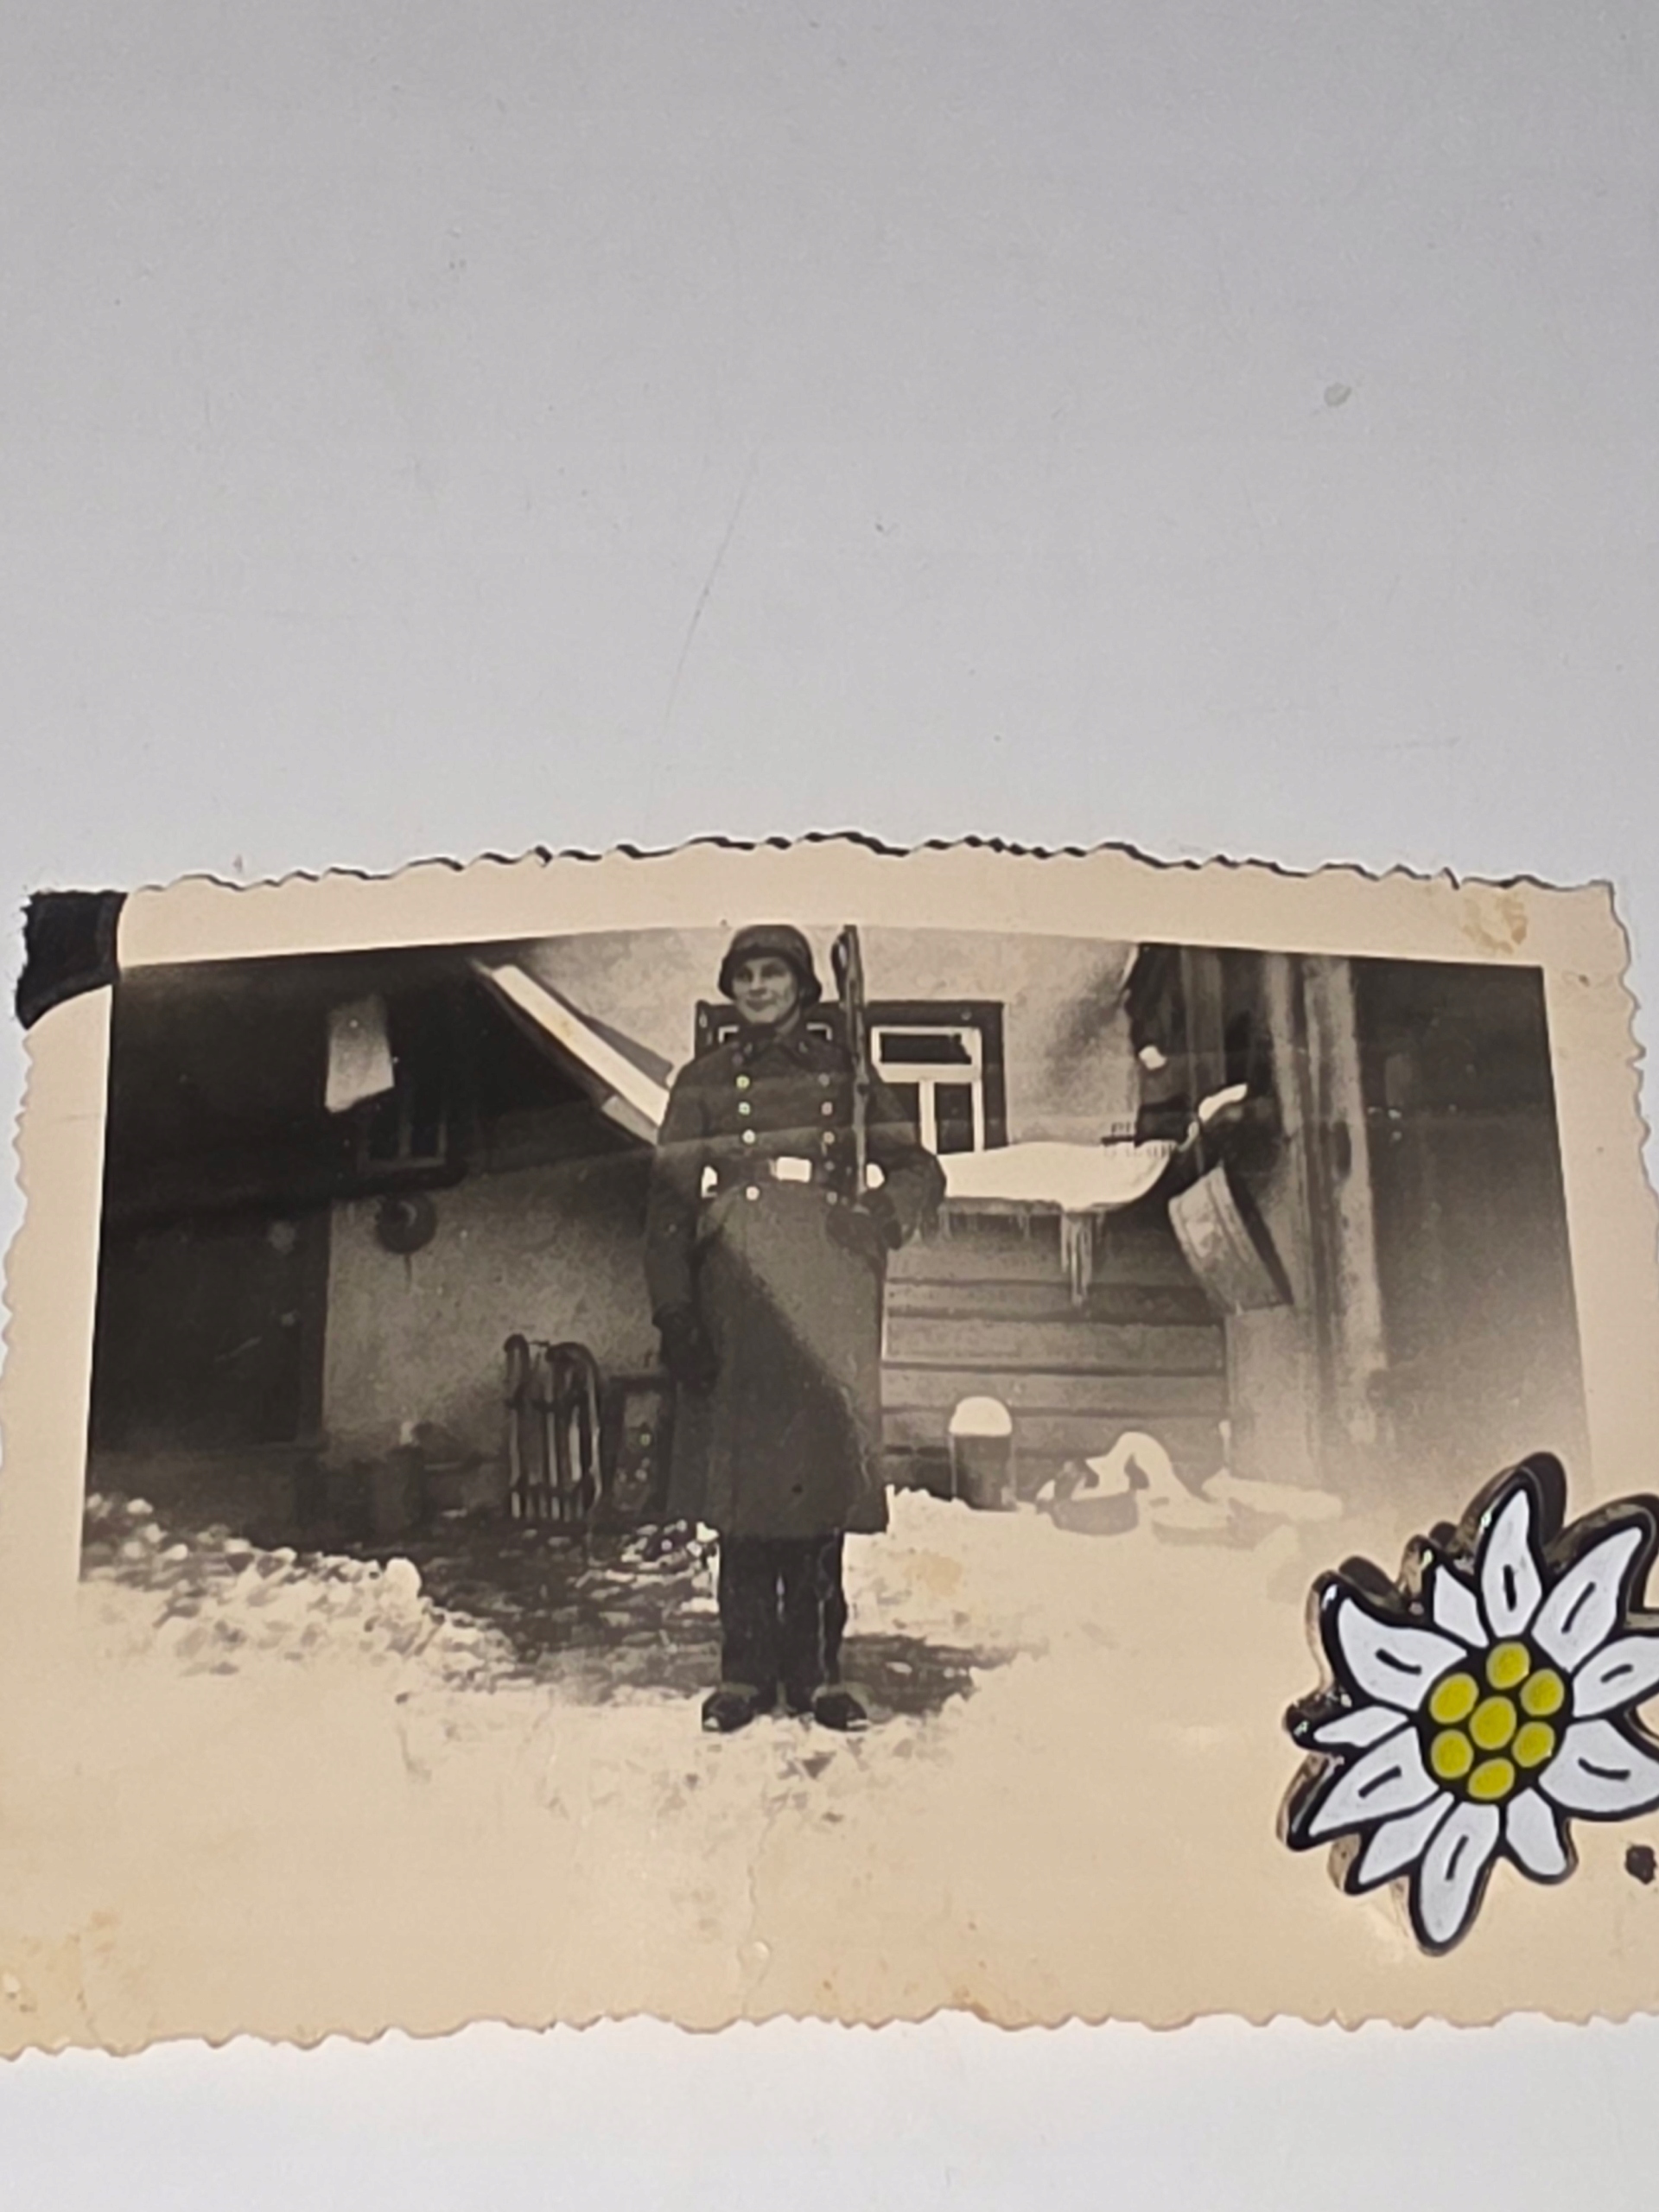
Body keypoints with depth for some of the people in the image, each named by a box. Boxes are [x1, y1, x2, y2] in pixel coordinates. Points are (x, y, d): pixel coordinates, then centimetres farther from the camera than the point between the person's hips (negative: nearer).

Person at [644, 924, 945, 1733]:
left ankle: (816, 1672, 9)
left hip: (828, 1301, 1)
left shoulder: (842, 1071, 16)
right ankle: (746, 1672, 6)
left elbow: (919, 1171, 16)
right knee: (741, 1480, -2)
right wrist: (675, 1317, -4)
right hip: (736, 1299, -1)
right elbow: (667, 1207, 7)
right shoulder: (702, 1082, 13)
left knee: (823, 1482, 1)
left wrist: (880, 1218, -6)